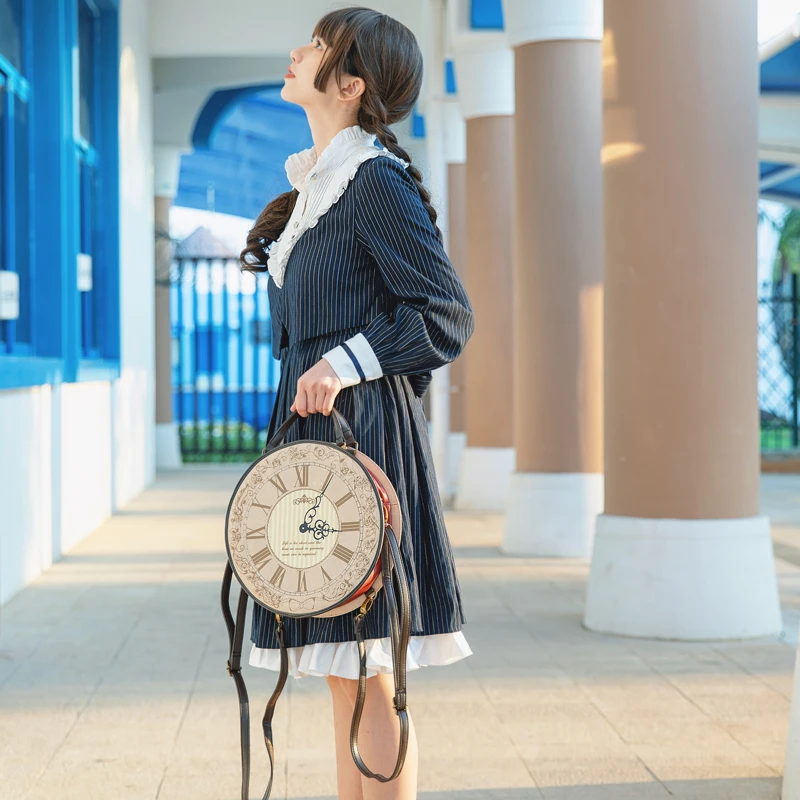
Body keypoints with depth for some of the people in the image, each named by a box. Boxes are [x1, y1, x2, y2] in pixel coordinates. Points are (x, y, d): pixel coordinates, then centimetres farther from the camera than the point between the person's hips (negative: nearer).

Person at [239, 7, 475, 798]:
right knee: (343, 674, 13)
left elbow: (448, 315, -14)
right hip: (315, 432, 9)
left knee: (365, 672, -5)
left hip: (360, 432, -9)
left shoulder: (377, 180, -12)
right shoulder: (315, 185, 16)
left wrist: (347, 363, -21)